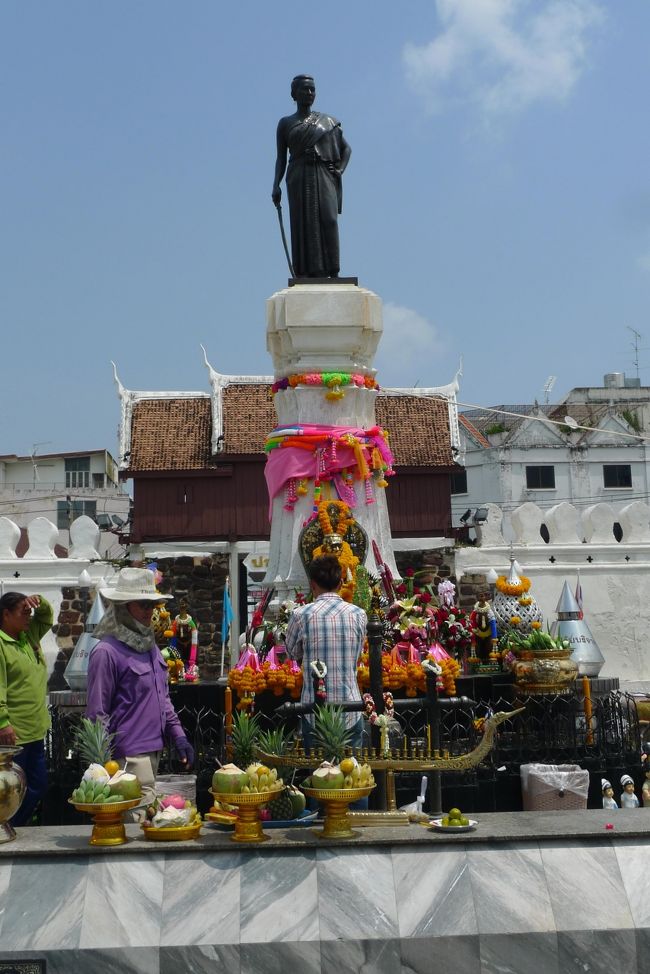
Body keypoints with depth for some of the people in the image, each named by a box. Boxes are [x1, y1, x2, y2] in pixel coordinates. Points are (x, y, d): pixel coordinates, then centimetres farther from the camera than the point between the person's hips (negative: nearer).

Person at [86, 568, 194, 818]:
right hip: (128, 754, -8)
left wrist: (178, 735, 13)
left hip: (153, 749, 8)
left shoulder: (148, 644, 13)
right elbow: (97, 713, -12)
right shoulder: (107, 652, -13)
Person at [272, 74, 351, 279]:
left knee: (328, 221, -16)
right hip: (299, 180, 0)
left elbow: (346, 148, 23)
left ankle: (333, 273, -21)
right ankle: (306, 276, -15)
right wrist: (276, 185, -5)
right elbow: (281, 158, 9)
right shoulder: (286, 123, 14)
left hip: (324, 178, 0)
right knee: (303, 225, -9)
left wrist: (340, 170, 4)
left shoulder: (328, 121, 17)